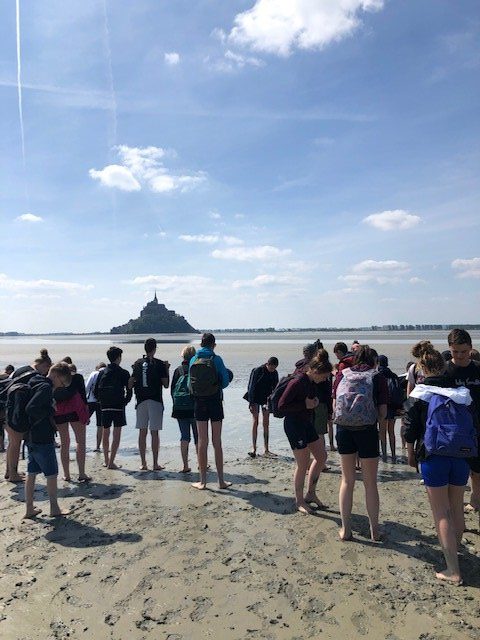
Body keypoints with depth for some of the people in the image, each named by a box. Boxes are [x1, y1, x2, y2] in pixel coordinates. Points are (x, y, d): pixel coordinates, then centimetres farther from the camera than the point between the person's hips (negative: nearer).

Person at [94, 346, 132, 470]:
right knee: (116, 434, 0)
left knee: (105, 433, 16)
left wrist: (102, 401, 16)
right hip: (118, 407, -4)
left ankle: (106, 460, 24)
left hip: (105, 407, 4)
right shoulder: (124, 373, -5)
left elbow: (95, 391, 5)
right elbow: (129, 391, -5)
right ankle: (111, 462, -4)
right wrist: (125, 402, 9)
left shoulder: (102, 372, 6)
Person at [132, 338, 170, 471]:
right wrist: (167, 369, 6)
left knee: (142, 432, 9)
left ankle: (143, 463, 12)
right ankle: (155, 464, 2)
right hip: (155, 401, -3)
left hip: (141, 401, 3)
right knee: (154, 433, 0)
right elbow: (166, 384, -4)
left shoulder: (137, 363, 5)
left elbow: (132, 382, 7)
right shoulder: (159, 364, -6)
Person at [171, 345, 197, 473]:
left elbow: (172, 390, 6)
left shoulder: (178, 370, 2)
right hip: (195, 408, -2)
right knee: (198, 437, 9)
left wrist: (176, 405, 15)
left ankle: (185, 466, 7)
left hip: (180, 409, 3)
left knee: (184, 437, 8)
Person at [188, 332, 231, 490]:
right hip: (215, 403, -2)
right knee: (217, 442, 6)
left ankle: (203, 481, 13)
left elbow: (190, 384, 4)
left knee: (202, 442, 8)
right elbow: (225, 381, -7)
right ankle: (221, 480, 12)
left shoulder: (193, 360, 0)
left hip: (199, 403, 2)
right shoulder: (216, 359, -8)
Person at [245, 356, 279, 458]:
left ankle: (266, 450, 8)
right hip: (255, 399, -4)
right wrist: (251, 403, -17)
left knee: (266, 424, 5)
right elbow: (252, 387, -15)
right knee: (255, 422, -4)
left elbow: (275, 388, 6)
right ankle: (253, 448, 2)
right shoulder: (257, 371, -16)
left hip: (266, 399, 4)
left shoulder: (274, 373, -2)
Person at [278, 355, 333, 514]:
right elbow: (282, 405, -22)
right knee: (303, 463, -2)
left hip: (307, 423, 9)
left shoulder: (312, 383, 5)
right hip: (294, 425, -9)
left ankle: (310, 494, 26)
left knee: (322, 456, 12)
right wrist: (305, 405, -21)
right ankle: (299, 501, 16)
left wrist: (314, 402, 1)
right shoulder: (297, 382, -21)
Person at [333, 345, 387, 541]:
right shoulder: (377, 377, 1)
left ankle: (345, 529, 20)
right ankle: (374, 531, 22)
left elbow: (334, 407, 6)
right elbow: (382, 413, -1)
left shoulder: (342, 375, 7)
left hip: (343, 429, 2)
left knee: (347, 480, 16)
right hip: (367, 431, -2)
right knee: (370, 483, 12)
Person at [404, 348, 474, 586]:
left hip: (434, 457, -4)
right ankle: (453, 552, 37)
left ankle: (453, 571, 3)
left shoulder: (419, 395, -5)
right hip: (461, 457, 4)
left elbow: (410, 430, -5)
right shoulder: (461, 394, 6)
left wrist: (411, 455, 8)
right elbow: (472, 426, 10)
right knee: (457, 509, 19)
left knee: (441, 514, 3)